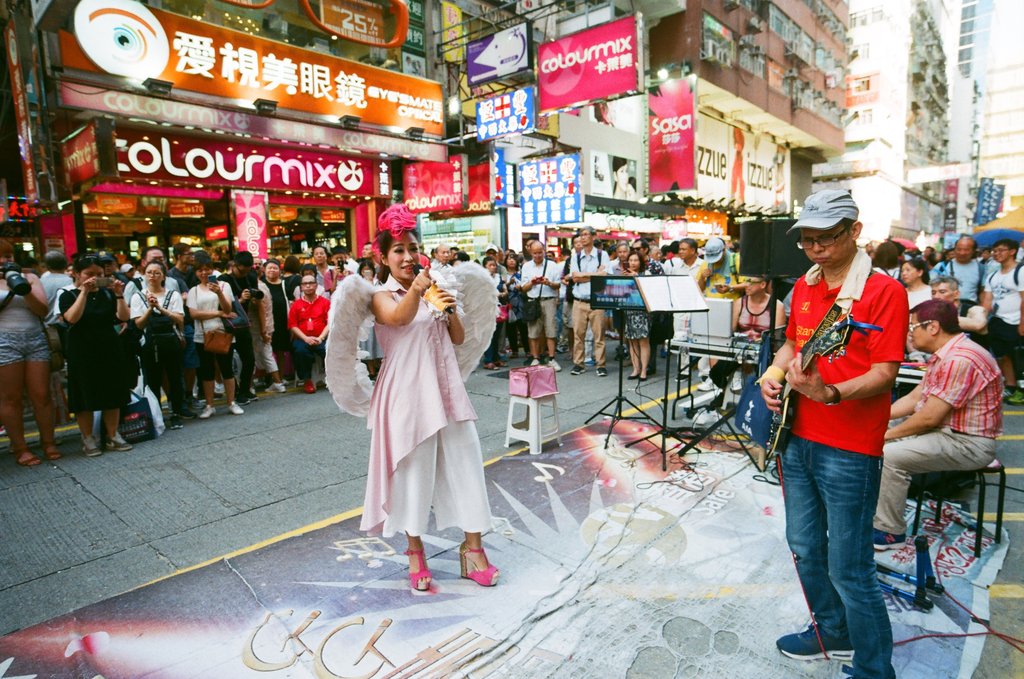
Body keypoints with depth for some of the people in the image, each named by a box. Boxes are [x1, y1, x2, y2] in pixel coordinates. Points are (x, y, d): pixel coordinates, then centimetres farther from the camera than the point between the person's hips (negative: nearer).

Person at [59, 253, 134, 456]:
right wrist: (84, 292, -22)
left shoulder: (108, 294, 6)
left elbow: (124, 317, -5)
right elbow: (72, 318, -18)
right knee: (85, 396, 1)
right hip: (82, 352, -2)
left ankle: (113, 436, 14)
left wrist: (119, 295, -17)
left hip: (109, 350, 3)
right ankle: (88, 440, 12)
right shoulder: (68, 296, 0)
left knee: (112, 395, 5)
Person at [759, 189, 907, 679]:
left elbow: (885, 374, -18)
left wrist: (830, 393, -35)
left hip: (849, 452, -7)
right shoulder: (804, 286, 9)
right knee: (805, 548, 21)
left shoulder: (884, 291, -12)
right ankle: (832, 633, 44)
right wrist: (773, 373, -1)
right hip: (797, 440, 7)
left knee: (848, 570, 1)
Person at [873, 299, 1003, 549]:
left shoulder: (960, 360, -24)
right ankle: (872, 512, 12)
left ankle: (890, 532, -8)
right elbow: (913, 399, 12)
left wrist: (887, 434, -13)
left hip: (968, 444, -10)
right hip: (944, 432, 10)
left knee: (889, 455, -25)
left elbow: (929, 418, -24)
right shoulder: (944, 355, 10)